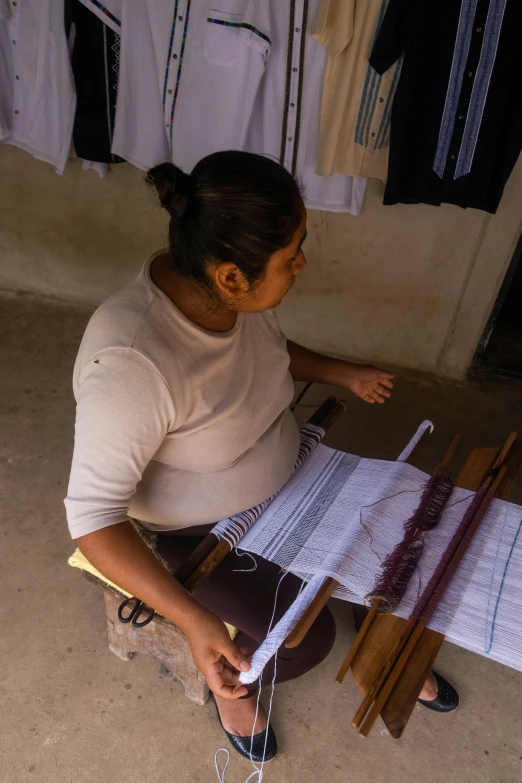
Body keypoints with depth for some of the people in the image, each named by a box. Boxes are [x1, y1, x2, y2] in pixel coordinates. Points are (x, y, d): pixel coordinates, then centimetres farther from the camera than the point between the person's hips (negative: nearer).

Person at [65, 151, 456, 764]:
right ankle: (228, 678, 25)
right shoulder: (131, 361, -38)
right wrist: (193, 620, -36)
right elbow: (93, 514, -30)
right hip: (198, 530, -6)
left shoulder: (233, 289, -17)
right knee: (307, 640, -10)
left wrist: (342, 374, 2)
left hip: (281, 475, 7)